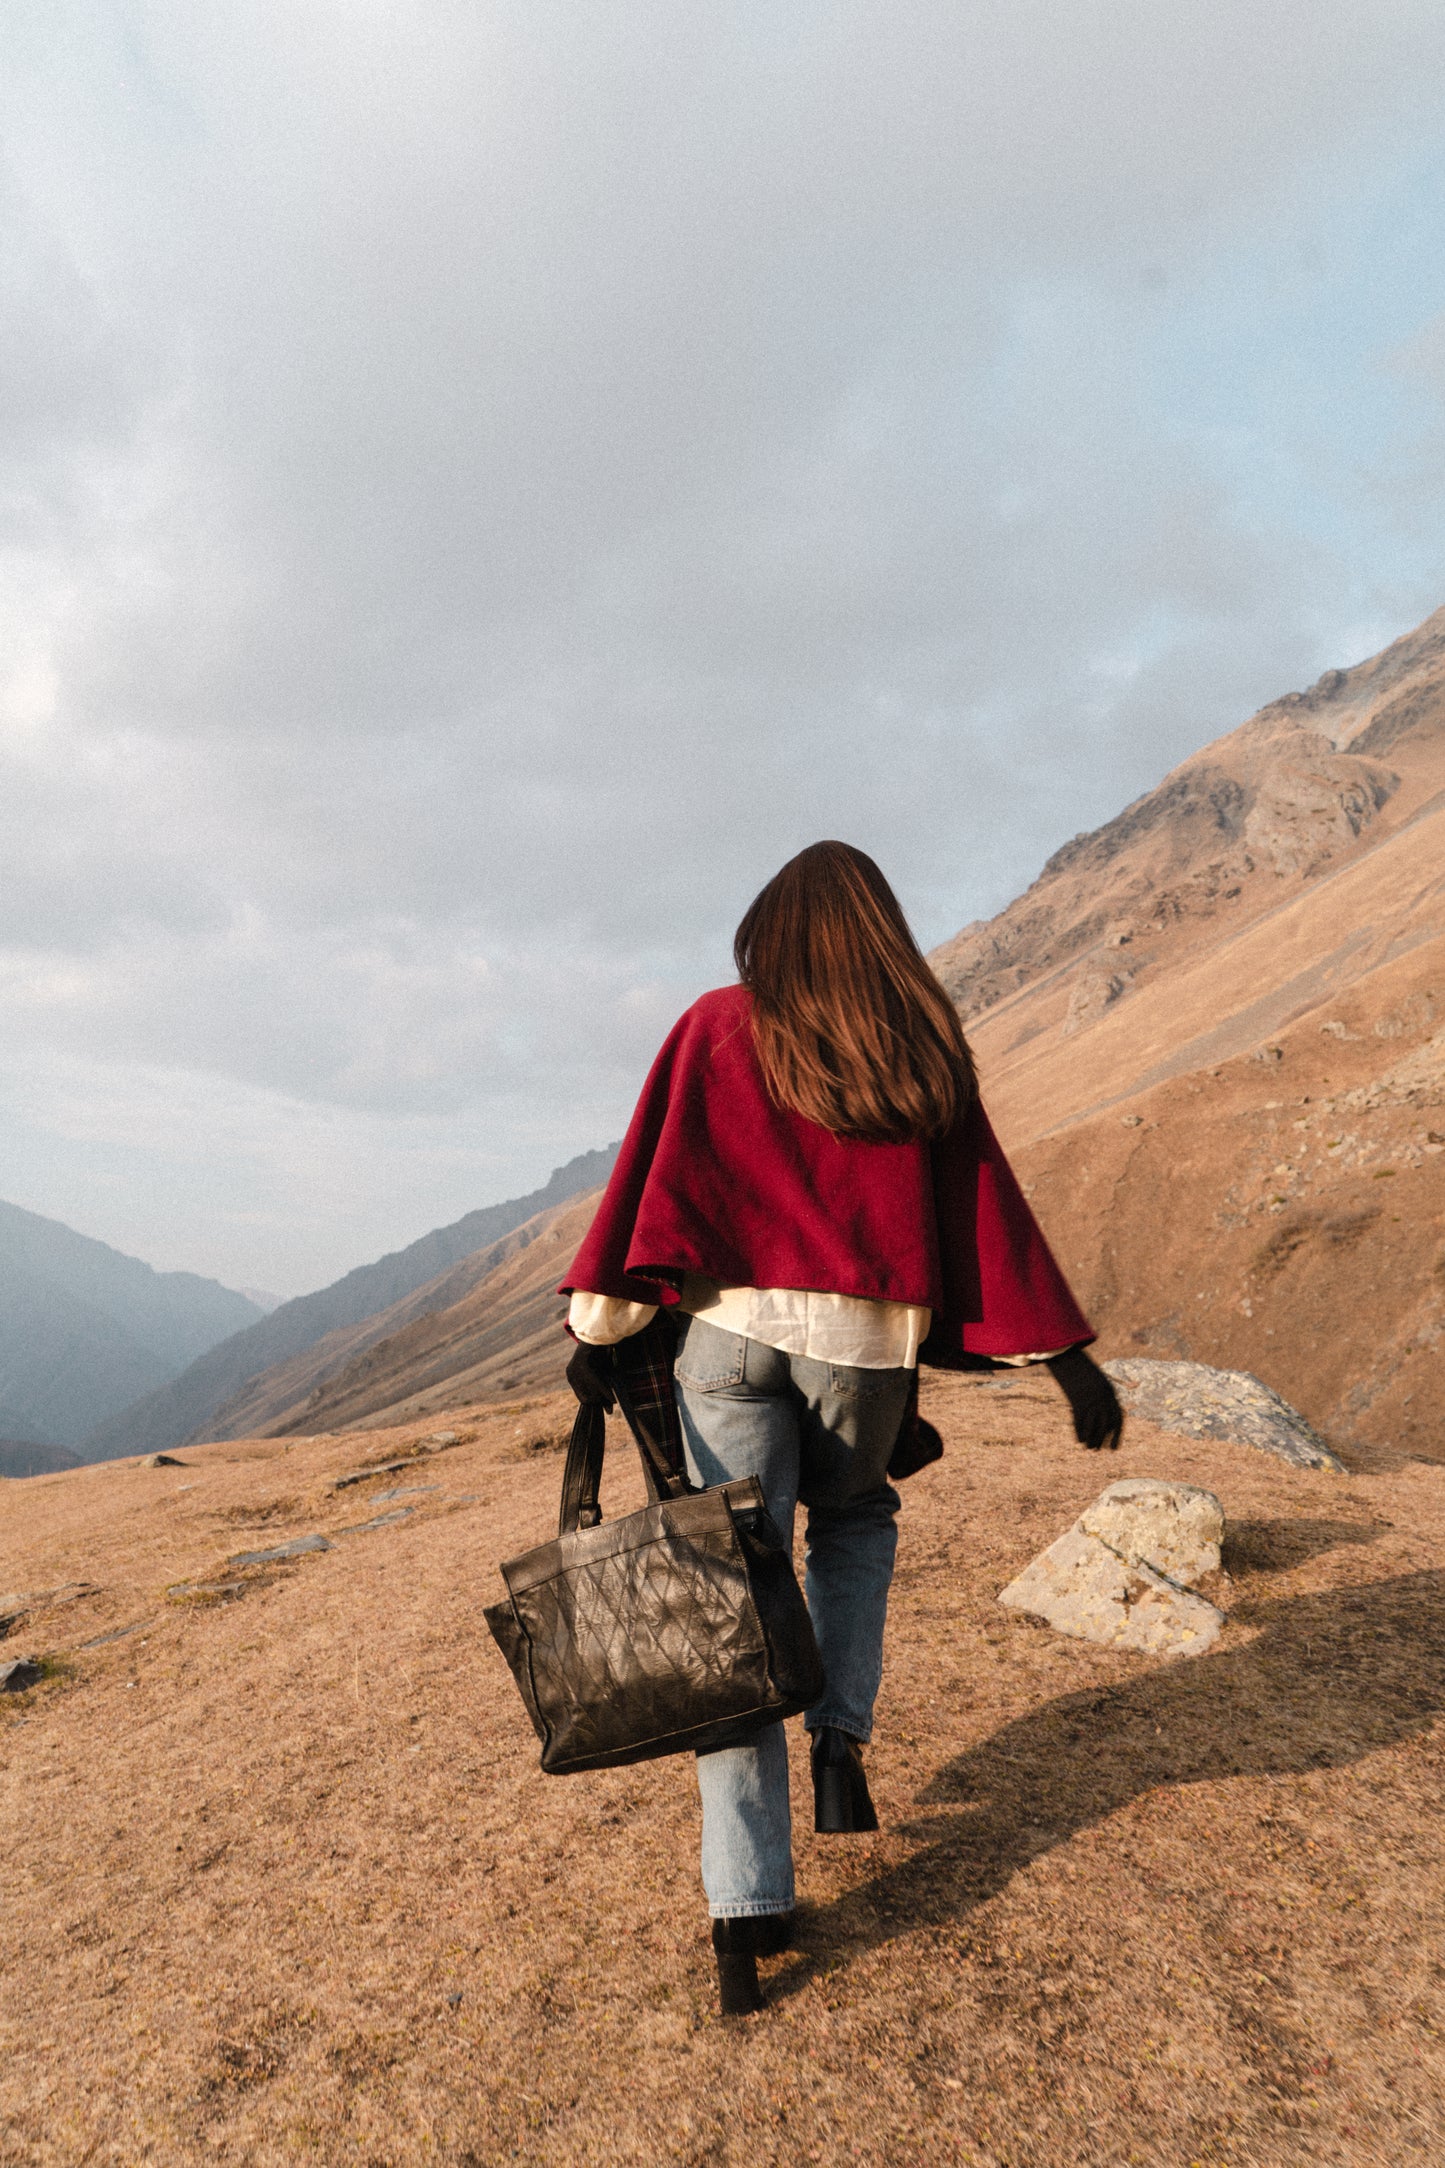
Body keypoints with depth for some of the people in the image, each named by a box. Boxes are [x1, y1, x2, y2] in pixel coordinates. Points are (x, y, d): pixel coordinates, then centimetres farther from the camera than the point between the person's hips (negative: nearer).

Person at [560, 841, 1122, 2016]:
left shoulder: (716, 1028, 4)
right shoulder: (926, 1049, 7)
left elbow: (655, 1172, -4)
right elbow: (991, 1208, 6)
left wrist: (601, 1323, -6)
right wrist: (1069, 1357, 8)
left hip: (733, 1327, -1)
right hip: (866, 1342, 2)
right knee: (855, 1522, 31)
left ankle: (747, 1906, 6)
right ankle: (841, 1740, 18)